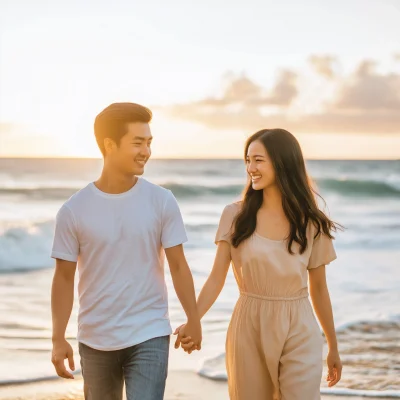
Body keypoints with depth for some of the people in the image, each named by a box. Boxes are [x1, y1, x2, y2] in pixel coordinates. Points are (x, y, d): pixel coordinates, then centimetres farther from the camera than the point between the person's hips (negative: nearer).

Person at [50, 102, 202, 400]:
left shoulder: (162, 202, -6)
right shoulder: (74, 211, -6)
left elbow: (178, 265, 1)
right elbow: (64, 277, 0)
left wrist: (193, 321, 3)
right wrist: (58, 339, -2)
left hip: (149, 336, -1)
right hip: (96, 340, 1)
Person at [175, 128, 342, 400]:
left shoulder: (311, 223, -2)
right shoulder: (236, 216, -2)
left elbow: (319, 288, 7)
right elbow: (216, 279, -6)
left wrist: (333, 348, 13)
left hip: (299, 333, -1)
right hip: (249, 330, 1)